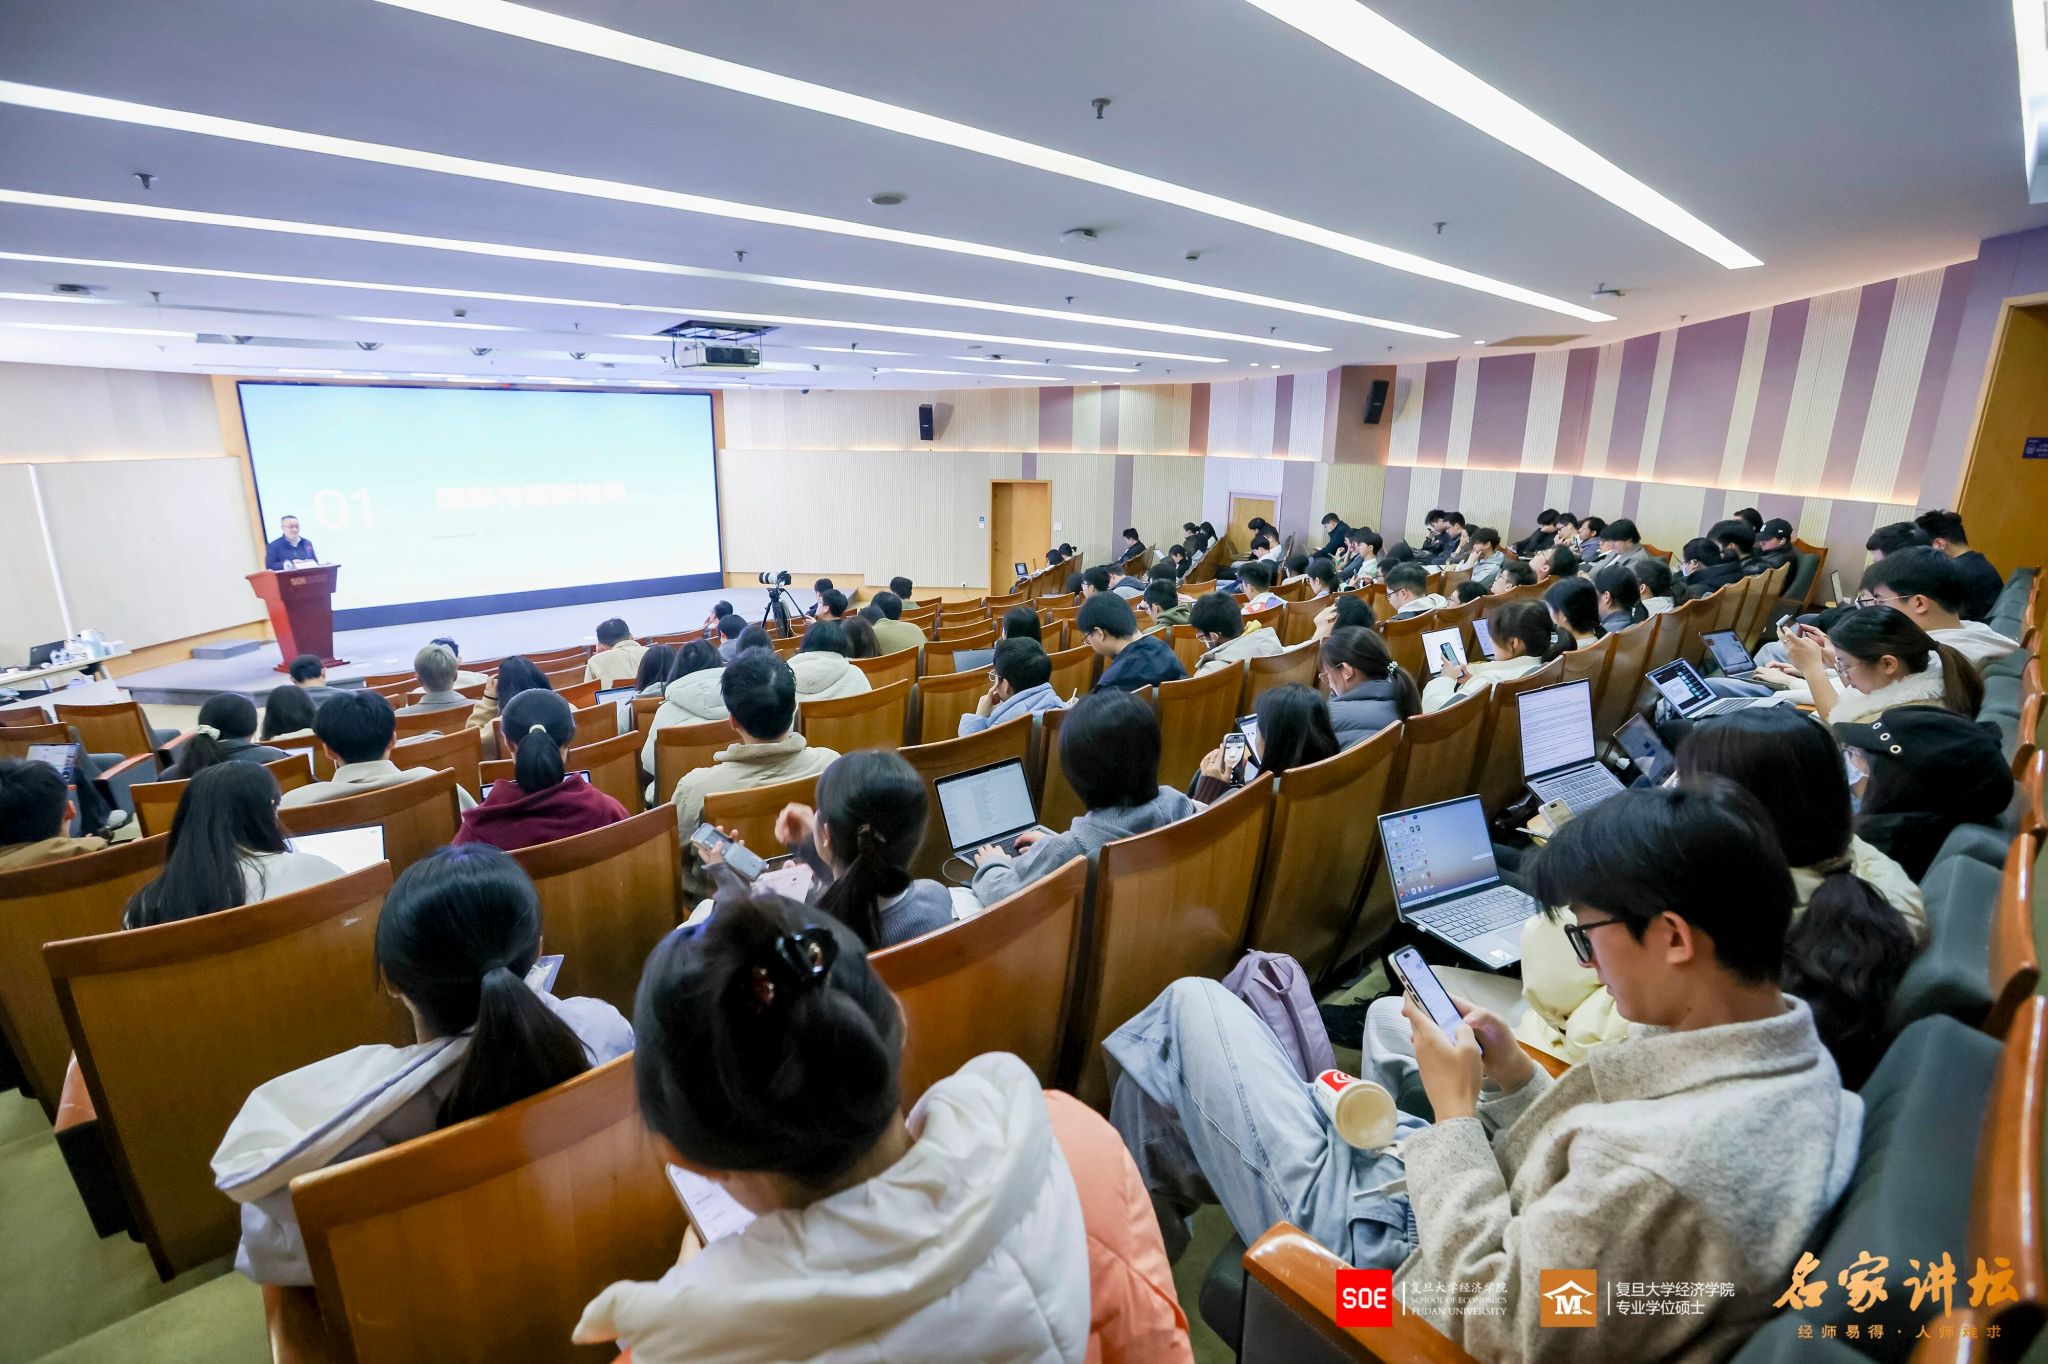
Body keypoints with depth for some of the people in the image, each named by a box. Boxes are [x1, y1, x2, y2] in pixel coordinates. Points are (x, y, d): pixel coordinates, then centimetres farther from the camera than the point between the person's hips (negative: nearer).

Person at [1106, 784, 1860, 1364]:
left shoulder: (1660, 1171, -39)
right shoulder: (1797, 1058, -9)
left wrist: (1455, 1112, -21)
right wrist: (1513, 1075, -4)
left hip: (1391, 1260, -8)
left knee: (1193, 1010, 2)